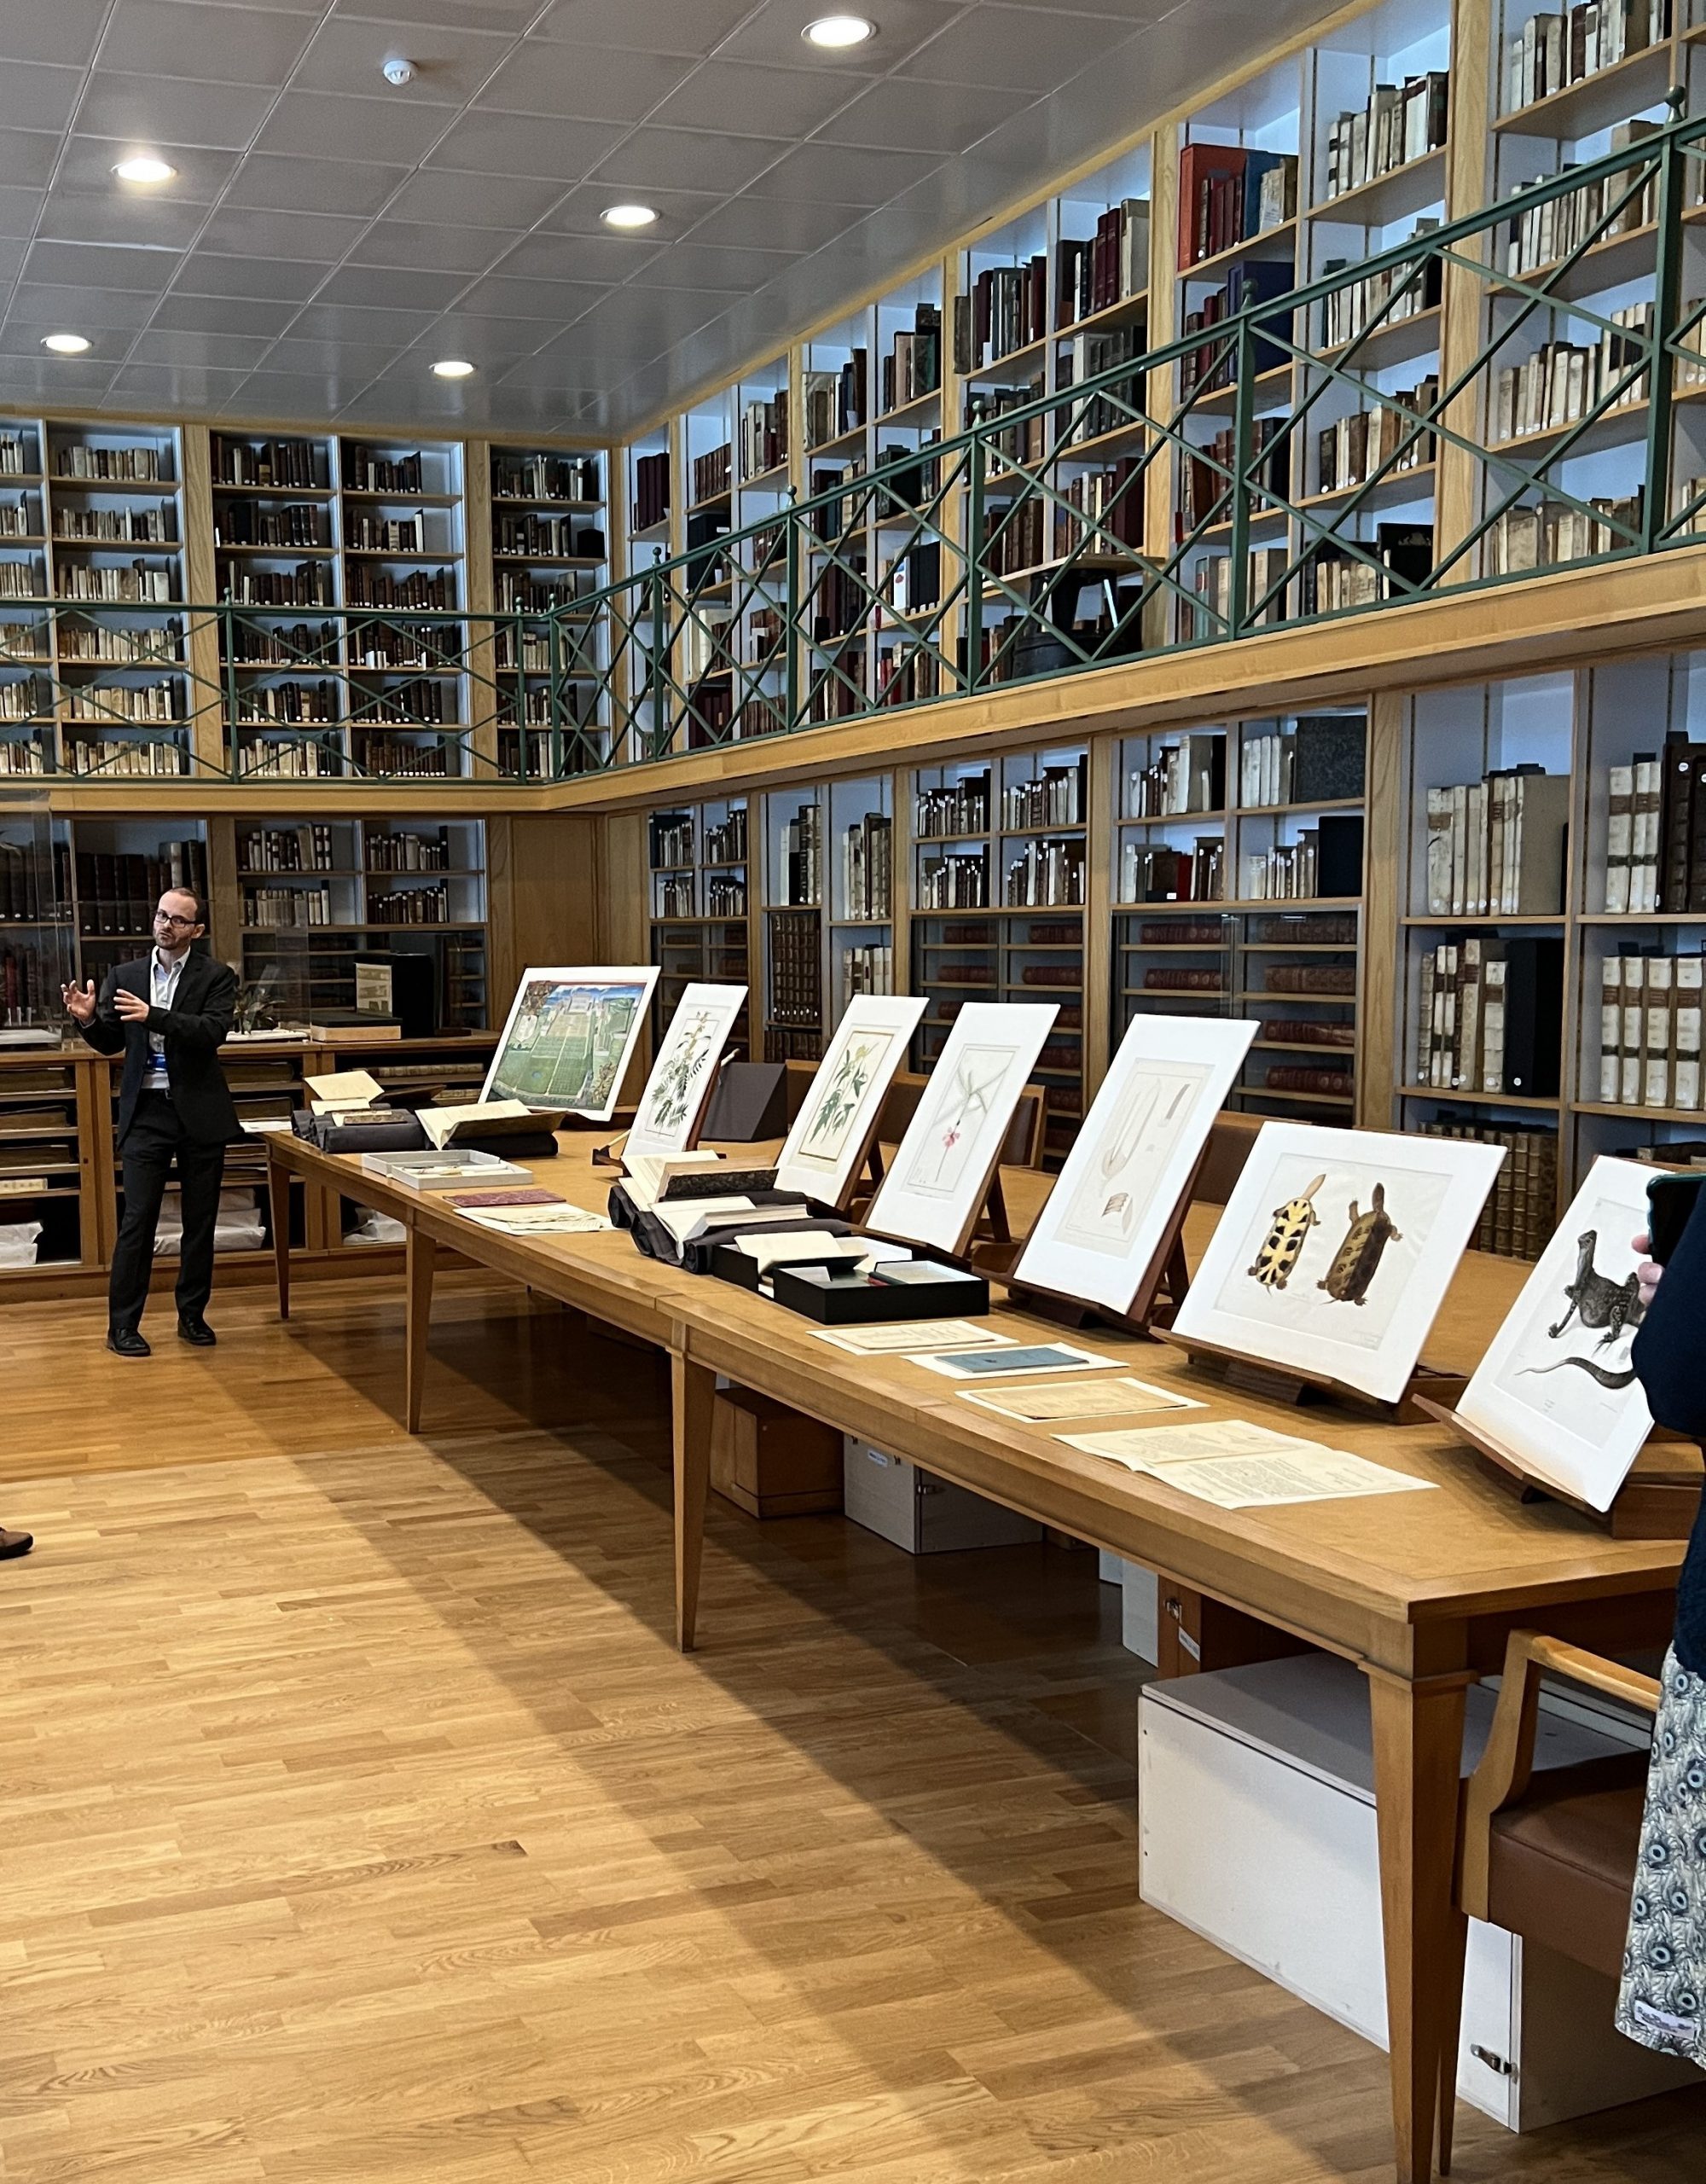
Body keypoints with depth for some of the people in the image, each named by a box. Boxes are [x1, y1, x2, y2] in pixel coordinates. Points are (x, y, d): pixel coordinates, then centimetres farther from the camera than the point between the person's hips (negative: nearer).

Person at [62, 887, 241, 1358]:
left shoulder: (216, 977, -1)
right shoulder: (124, 977, 7)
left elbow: (212, 1031, -17)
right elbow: (111, 1043, 9)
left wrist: (152, 1015, -28)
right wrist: (88, 1018, -12)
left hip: (199, 1112, 0)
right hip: (146, 1112, 1)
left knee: (200, 1220, 8)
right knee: (137, 1221, -3)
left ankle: (192, 1316, 20)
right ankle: (122, 1324, 2)